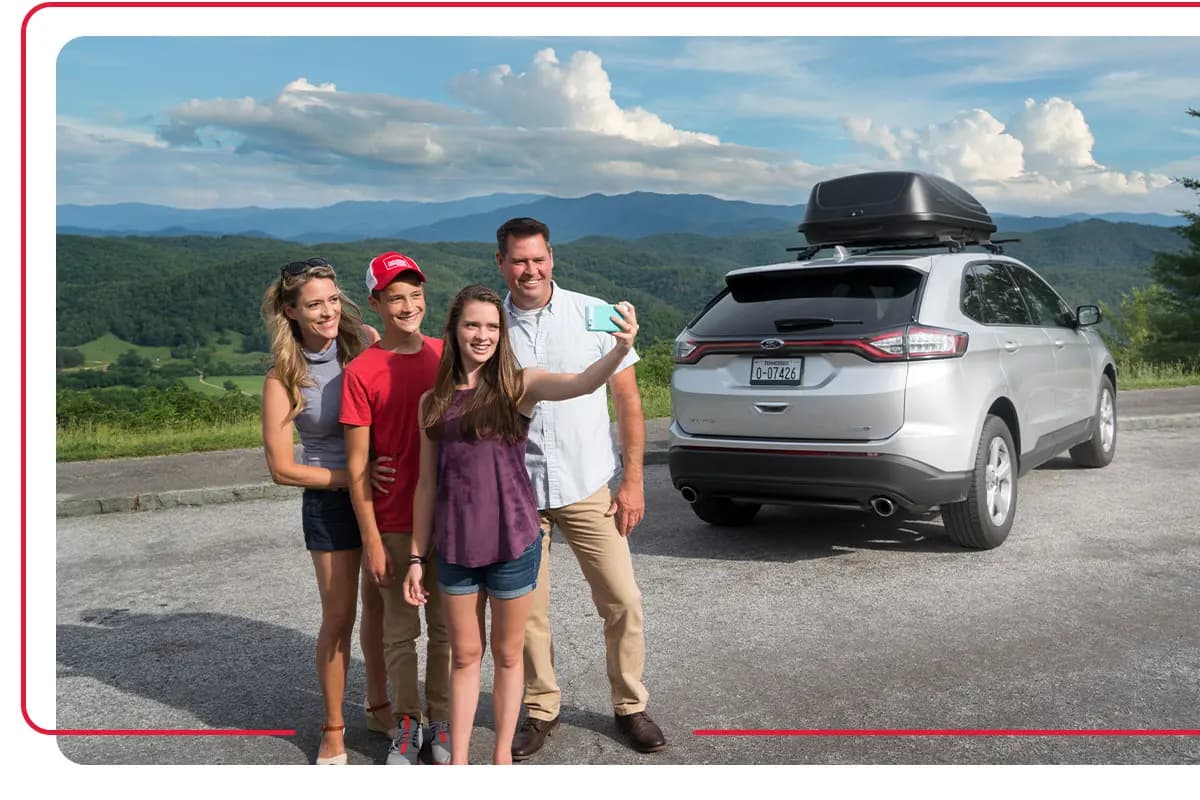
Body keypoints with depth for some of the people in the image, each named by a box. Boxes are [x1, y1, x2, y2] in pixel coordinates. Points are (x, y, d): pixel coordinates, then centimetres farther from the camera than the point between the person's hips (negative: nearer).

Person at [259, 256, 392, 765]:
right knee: (339, 617, 5)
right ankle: (333, 731, 24)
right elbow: (282, 468, -10)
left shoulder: (366, 340, -8)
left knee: (381, 606, 15)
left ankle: (378, 706, 36)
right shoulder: (283, 378, -12)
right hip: (331, 501, -2)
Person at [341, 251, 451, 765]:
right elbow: (357, 463, -7)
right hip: (393, 525, -3)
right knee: (400, 632, 9)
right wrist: (371, 540, -9)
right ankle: (407, 723, 27)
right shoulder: (361, 371, -9)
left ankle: (440, 722, 28)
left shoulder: (446, 355, 2)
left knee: (445, 628, 13)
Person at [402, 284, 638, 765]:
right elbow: (427, 484, 7)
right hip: (454, 546, 2)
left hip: (513, 542, -2)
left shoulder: (519, 385, -7)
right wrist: (417, 557, 7)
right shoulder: (433, 403, 2)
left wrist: (620, 349, -47)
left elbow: (582, 383, -27)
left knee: (507, 653, 13)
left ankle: (503, 755, 29)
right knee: (464, 655, 14)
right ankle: (458, 759, 27)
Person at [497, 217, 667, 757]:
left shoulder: (593, 314, -1)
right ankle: (540, 710, 27)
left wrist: (633, 480, -3)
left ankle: (630, 706, 22)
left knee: (622, 601, 2)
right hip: (515, 493, 1)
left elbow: (628, 398, 2)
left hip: (588, 487, 0)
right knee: (525, 610, 8)